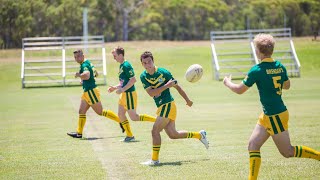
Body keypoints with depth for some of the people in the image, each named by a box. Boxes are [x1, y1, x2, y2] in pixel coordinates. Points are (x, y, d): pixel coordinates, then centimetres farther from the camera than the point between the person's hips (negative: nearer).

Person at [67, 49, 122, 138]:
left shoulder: (84, 65, -17)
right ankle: (79, 133, 9)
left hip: (91, 91, -10)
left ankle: (121, 120, 4)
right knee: (81, 111, 8)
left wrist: (79, 75, -20)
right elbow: (95, 73, 27)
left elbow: (87, 75, -37)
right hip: (87, 92, 10)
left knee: (100, 112, -3)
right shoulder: (88, 63, 14)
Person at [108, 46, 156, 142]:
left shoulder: (126, 66, -17)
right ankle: (129, 136, 17)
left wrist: (122, 89, -23)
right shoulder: (121, 66, 13)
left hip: (129, 94, -10)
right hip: (124, 94, 10)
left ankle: (156, 120, -1)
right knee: (120, 114, 10)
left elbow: (133, 80, -24)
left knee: (134, 117, -7)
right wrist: (115, 87, 12)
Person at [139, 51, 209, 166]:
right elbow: (151, 93, -11)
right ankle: (200, 135, 28)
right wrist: (166, 86, -20)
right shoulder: (143, 77, 1)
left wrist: (187, 100, 11)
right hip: (161, 107, 6)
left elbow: (177, 86, 3)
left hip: (167, 105, -6)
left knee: (155, 131, -13)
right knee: (173, 134, 11)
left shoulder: (163, 72, -9)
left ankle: (155, 159, -4)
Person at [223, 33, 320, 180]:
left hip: (275, 117, -9)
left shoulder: (257, 70, -19)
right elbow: (287, 85, 19)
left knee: (288, 152, 3)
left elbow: (239, 90, -9)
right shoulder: (280, 66, 3)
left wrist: (227, 82, 10)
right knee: (253, 145, 9)